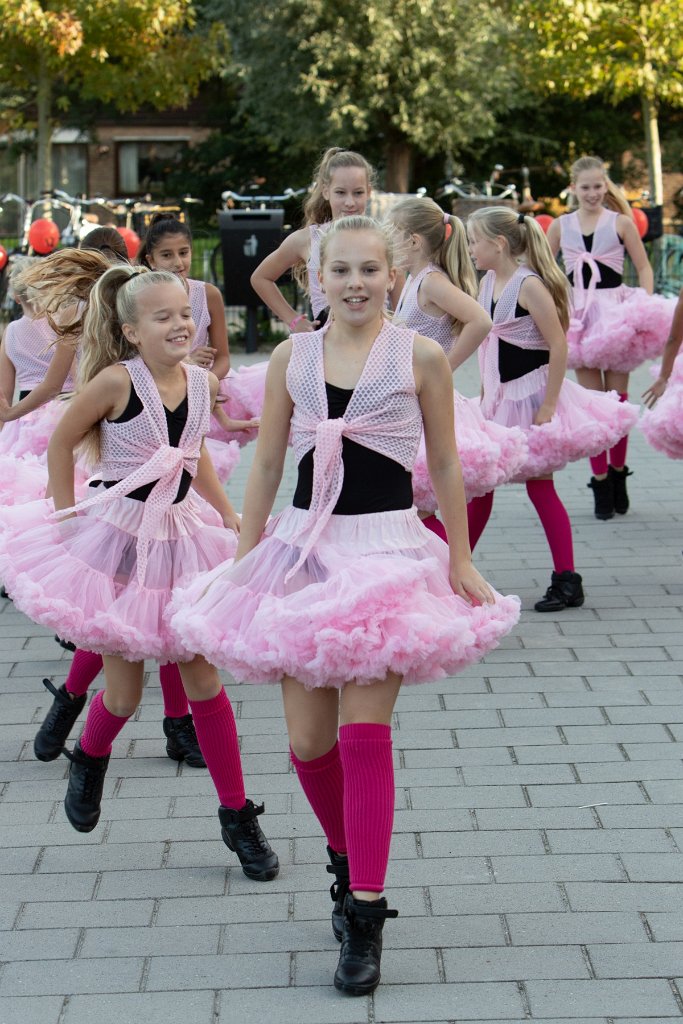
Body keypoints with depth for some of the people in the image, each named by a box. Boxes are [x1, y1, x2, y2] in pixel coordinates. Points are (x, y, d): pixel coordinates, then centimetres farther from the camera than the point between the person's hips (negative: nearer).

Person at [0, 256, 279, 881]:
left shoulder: (203, 383, -2)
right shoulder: (116, 381, -18)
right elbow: (62, 442, -5)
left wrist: (231, 518, 11)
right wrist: (65, 516, -4)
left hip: (180, 535, 4)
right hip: (118, 539, -4)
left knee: (203, 677, 4)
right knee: (125, 692, 3)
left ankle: (237, 816, 11)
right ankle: (89, 759, 38)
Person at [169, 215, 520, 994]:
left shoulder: (420, 359, -1)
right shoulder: (291, 358, 5)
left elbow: (445, 466, 5)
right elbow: (266, 466, 11)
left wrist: (459, 559, 4)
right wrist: (243, 558, 9)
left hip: (388, 551, -3)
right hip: (303, 549, 3)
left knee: (364, 730, -11)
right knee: (308, 741, 5)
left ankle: (364, 916, -6)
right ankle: (347, 860, 33)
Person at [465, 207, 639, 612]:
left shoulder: (529, 285, -18)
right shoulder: (488, 283, 6)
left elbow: (558, 346, -20)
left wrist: (547, 406, -20)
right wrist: (486, 397, 12)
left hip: (531, 396, -8)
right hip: (499, 397, 8)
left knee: (539, 485, -3)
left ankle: (567, 581, 5)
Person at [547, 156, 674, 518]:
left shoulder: (621, 223, -1)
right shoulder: (560, 226, 5)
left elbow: (643, 266, 3)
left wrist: (647, 304, -10)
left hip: (616, 311, -1)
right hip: (580, 315, 1)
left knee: (618, 396, 1)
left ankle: (618, 471, 15)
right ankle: (600, 481, 5)